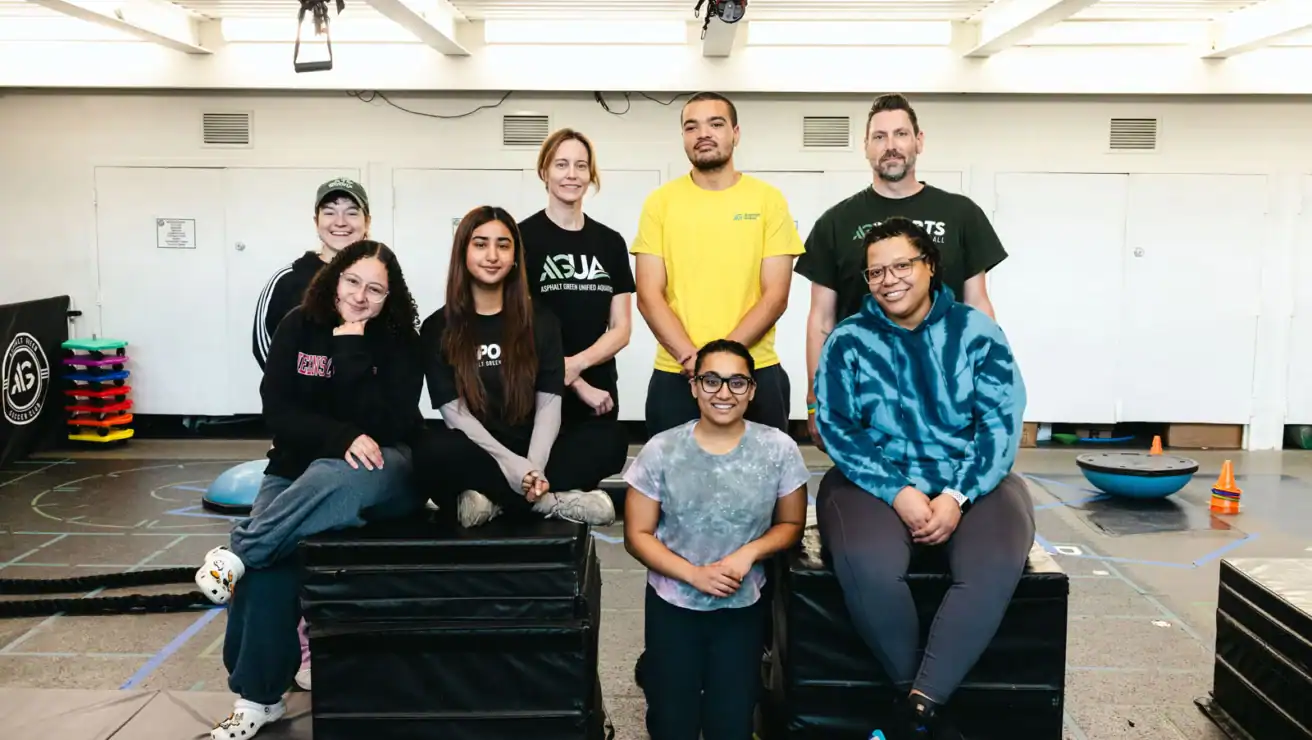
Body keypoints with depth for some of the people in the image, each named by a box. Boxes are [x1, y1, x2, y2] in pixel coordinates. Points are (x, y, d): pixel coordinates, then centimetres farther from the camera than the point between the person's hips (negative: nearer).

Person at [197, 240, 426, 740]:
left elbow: (387, 425, -17)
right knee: (269, 565, -22)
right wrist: (341, 438, -22)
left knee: (344, 478, -39)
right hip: (301, 465, 3)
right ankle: (258, 696, -8)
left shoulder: (399, 340, -7)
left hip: (383, 470, -2)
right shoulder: (299, 327, 0)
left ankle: (236, 553, -24)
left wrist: (352, 350, -22)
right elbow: (277, 409, -6)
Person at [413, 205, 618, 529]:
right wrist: (512, 464, -22)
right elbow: (455, 413, -7)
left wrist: (534, 468, -21)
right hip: (477, 456, -1)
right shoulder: (438, 329, 3)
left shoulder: (541, 322, 8)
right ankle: (549, 501, -26)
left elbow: (549, 404, -2)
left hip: (530, 453, 2)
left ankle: (494, 500, -26)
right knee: (435, 452, -36)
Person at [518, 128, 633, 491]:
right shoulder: (523, 237, -4)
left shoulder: (610, 242, 9)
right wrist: (578, 385, -12)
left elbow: (621, 328, 5)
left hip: (599, 398, 4)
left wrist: (575, 364, -14)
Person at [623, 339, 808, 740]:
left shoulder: (778, 448, -11)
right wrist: (694, 574, -19)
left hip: (744, 606, 1)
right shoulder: (661, 450, -13)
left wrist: (749, 553, -18)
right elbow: (637, 535, -7)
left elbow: (791, 524, 0)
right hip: (673, 604, -1)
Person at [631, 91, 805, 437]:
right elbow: (649, 296, -2)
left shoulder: (768, 199, 2)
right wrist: (691, 358, -15)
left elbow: (775, 296, -3)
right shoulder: (660, 202, 4)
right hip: (675, 375, 1)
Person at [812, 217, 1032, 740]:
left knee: (997, 566, -31)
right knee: (867, 567, -32)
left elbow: (1001, 421, -2)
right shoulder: (848, 340, 4)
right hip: (877, 482, -1)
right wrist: (899, 493, -16)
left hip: (971, 482, 1)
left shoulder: (975, 330, 5)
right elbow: (837, 428, -3)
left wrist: (957, 496, -16)